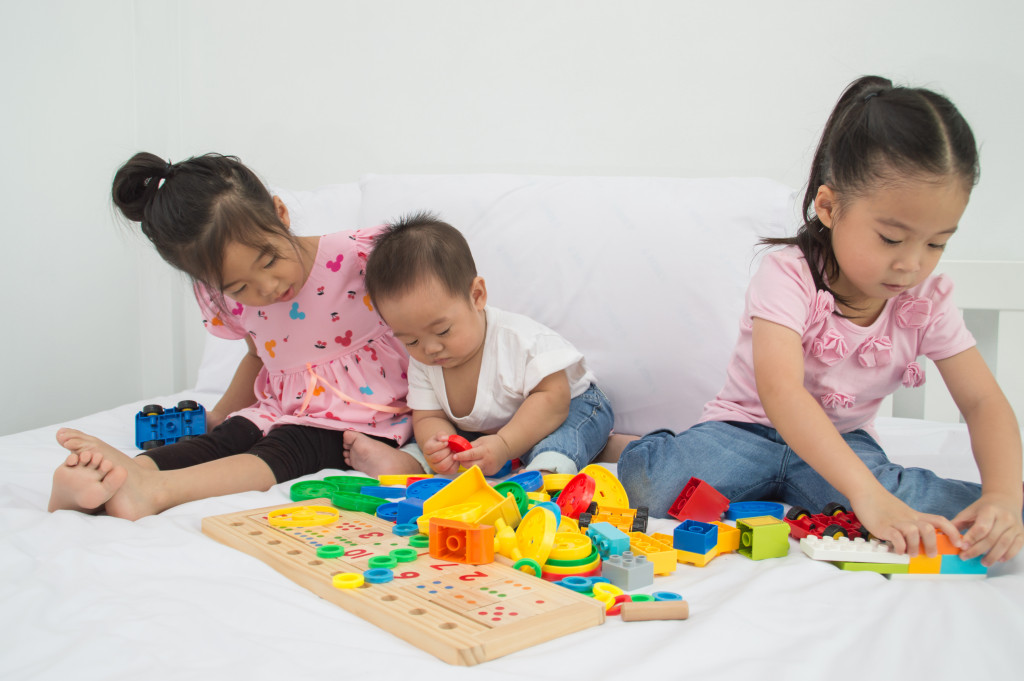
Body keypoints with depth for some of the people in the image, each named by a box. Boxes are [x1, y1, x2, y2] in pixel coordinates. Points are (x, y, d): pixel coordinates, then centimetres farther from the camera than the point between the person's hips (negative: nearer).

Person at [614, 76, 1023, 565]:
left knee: (972, 521, -25)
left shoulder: (926, 302, -7)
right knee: (654, 489, -30)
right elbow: (779, 391, -39)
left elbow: (984, 402, -8)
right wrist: (866, 493, -51)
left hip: (842, 442, 2)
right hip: (751, 428, -2)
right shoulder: (789, 275, -23)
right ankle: (653, 450, 2)